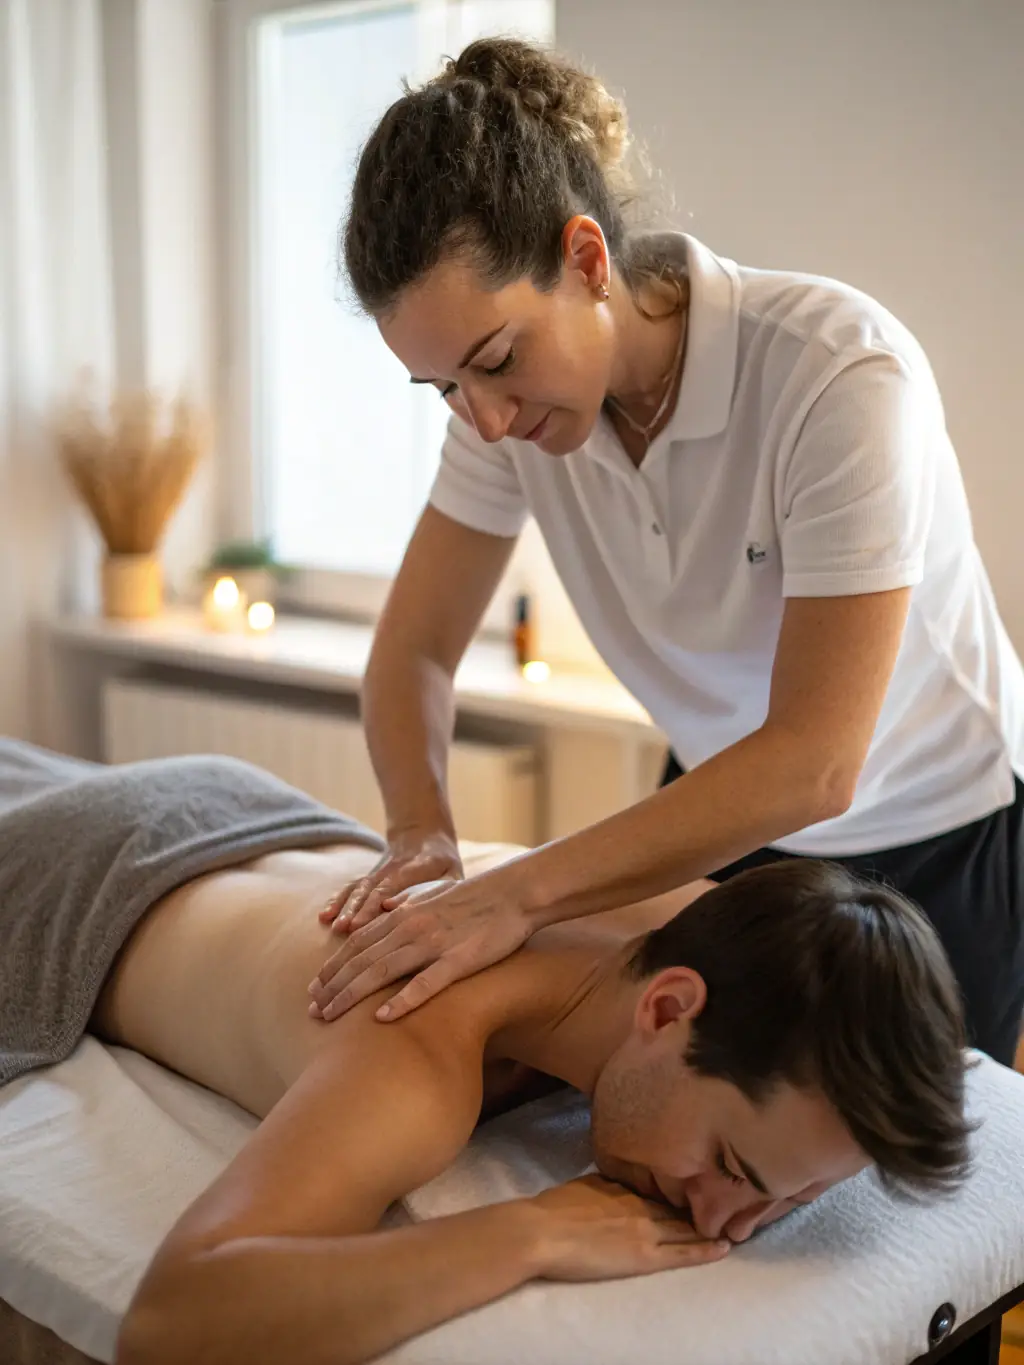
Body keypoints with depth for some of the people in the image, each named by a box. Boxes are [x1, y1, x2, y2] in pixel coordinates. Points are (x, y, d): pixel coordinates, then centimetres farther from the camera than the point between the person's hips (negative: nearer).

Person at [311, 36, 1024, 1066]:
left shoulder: (840, 376, -33)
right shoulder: (514, 389, -16)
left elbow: (812, 764, -33)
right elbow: (412, 651, -8)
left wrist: (520, 894, -38)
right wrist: (422, 839, -26)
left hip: (936, 841, -4)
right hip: (727, 814, 4)